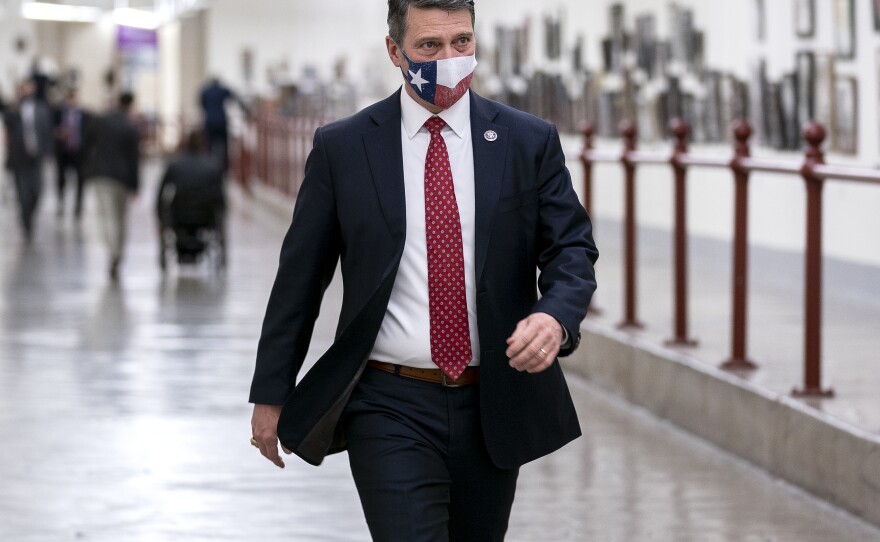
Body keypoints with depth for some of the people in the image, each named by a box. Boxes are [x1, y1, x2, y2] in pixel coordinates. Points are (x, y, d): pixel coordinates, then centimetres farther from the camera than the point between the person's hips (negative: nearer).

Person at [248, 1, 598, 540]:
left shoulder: (530, 142, 3)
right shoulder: (341, 147, 1)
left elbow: (572, 249, 1)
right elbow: (300, 275, 5)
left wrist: (556, 317, -22)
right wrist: (271, 393, 6)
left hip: (493, 407, 2)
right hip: (390, 408, -2)